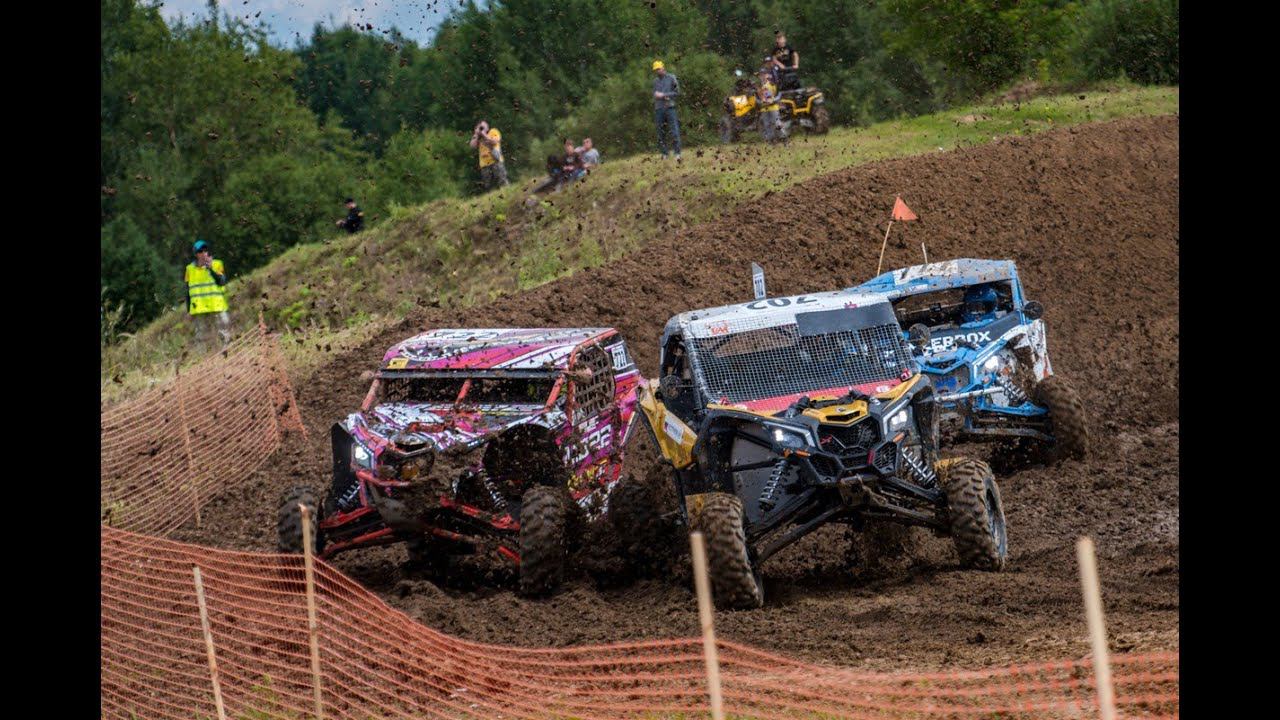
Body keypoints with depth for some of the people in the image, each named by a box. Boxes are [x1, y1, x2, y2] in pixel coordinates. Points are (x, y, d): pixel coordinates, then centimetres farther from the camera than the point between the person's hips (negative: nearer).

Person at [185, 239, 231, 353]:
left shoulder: (217, 265, 4)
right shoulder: (190, 269, 10)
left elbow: (222, 282, -11)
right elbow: (188, 292, 15)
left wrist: (210, 269, -16)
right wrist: (189, 310, 12)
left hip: (217, 308, -2)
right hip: (199, 309, 2)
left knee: (225, 335, -9)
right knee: (202, 339, 4)